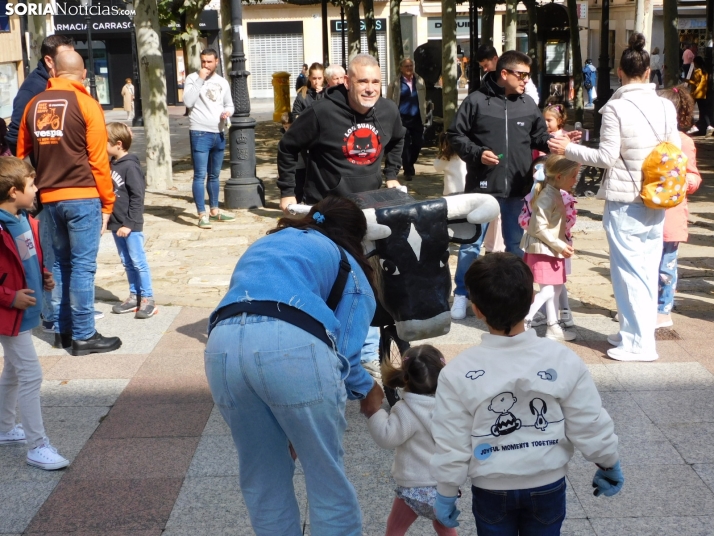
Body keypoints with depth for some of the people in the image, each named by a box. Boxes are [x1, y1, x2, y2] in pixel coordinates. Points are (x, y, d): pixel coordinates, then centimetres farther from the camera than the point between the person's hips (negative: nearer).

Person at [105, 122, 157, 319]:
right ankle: (134, 296, 23)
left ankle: (148, 299, 6)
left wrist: (129, 224, -17)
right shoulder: (110, 164, 8)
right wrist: (109, 219, 9)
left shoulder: (130, 166, -14)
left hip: (130, 226, -8)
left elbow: (137, 197, -16)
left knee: (138, 262, -1)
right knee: (127, 263, 14)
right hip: (116, 224, 8)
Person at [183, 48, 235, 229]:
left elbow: (229, 104, 18)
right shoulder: (193, 78, -3)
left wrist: (227, 112, -6)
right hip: (200, 134, -5)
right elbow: (188, 101, -17)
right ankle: (202, 215, -6)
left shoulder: (222, 82, 11)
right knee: (200, 175, -7)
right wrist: (200, 79, -18)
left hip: (219, 134, 5)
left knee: (215, 175, 15)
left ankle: (214, 210, 26)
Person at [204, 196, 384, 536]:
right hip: (292, 344, -4)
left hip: (224, 343, 5)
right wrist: (367, 390, 30)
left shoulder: (265, 243, 36)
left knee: (261, 477, 21)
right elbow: (343, 351, 9)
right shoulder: (347, 264, 22)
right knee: (326, 477, 12)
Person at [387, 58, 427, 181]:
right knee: (405, 145, -3)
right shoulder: (395, 83, 0)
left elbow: (423, 100, 13)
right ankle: (408, 171, 7)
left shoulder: (420, 81, 9)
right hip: (402, 118, -3)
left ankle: (409, 165, 27)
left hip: (417, 118, 3)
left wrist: (424, 115, 9)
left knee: (418, 143, 3)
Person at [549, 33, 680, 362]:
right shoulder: (665, 106, 2)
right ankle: (638, 332, 25)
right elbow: (676, 154, 8)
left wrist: (568, 149, -4)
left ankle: (638, 342, 6)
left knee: (629, 270, 2)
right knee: (649, 269, 13)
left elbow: (607, 157, -14)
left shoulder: (616, 108, -13)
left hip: (624, 200, -6)